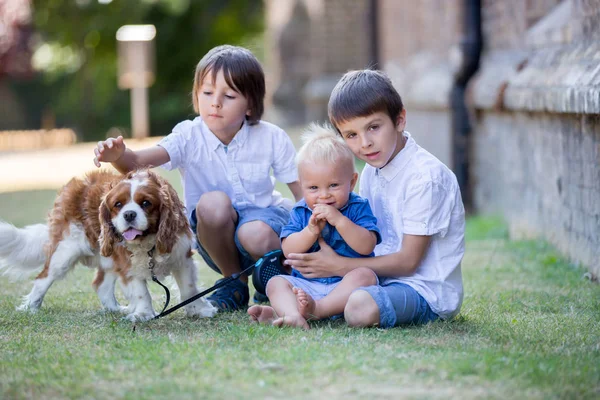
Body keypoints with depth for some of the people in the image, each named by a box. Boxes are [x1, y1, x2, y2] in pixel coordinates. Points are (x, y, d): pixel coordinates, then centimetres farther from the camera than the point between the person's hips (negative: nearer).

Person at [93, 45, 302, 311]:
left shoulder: (272, 138, -11)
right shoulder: (189, 137, -14)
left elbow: (303, 191, -8)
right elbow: (139, 162, -30)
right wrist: (118, 155, -54)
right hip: (216, 234, 1)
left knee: (255, 235, -37)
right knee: (212, 201, -33)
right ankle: (235, 283, -9)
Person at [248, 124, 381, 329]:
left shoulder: (358, 208, 1)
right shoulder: (300, 212, 9)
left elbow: (367, 246, -14)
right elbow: (288, 251, -3)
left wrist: (340, 220, -24)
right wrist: (311, 231, -19)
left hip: (344, 286, -2)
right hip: (304, 285, 3)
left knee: (365, 275, -30)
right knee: (275, 283, -19)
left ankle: (316, 308, -45)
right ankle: (293, 316, -51)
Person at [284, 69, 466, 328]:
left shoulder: (425, 176, -20)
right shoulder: (372, 169, 8)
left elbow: (408, 261, -18)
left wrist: (339, 266, -18)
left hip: (425, 289, -9)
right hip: (382, 276, 9)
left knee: (361, 308, -38)